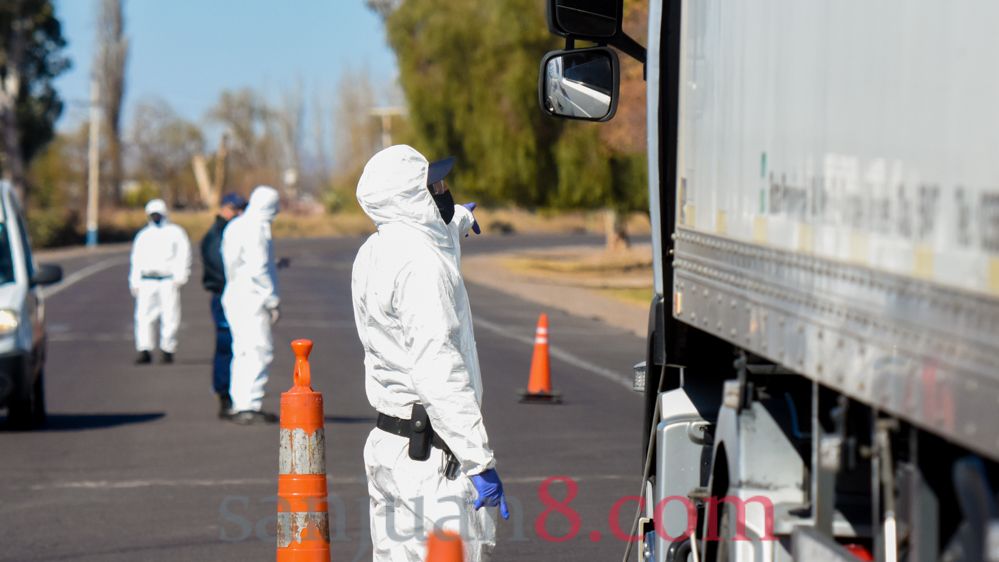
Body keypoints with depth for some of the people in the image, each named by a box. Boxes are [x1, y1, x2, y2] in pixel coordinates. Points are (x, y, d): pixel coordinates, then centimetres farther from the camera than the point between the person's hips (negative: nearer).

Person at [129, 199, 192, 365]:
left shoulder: (175, 233, 9)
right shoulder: (143, 235, 18)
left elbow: (183, 255, 3)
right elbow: (136, 260, 18)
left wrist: (179, 277, -9)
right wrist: (134, 282, 8)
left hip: (169, 281, -2)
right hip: (147, 281, 2)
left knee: (170, 317, -3)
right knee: (144, 316, -8)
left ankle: (167, 349, 6)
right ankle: (144, 350, -10)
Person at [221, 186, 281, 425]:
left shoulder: (234, 226, 16)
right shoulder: (257, 229, -13)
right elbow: (259, 269, -17)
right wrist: (273, 302, -13)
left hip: (233, 296, 10)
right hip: (252, 297, -10)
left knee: (243, 352, 13)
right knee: (260, 351, -10)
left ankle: (240, 405, 14)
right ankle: (250, 406, -15)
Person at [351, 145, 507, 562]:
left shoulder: (373, 253, 12)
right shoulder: (421, 263, -18)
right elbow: (438, 370, -24)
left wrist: (458, 221, 58)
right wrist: (480, 461, -24)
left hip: (386, 444, 10)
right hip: (429, 454, -10)